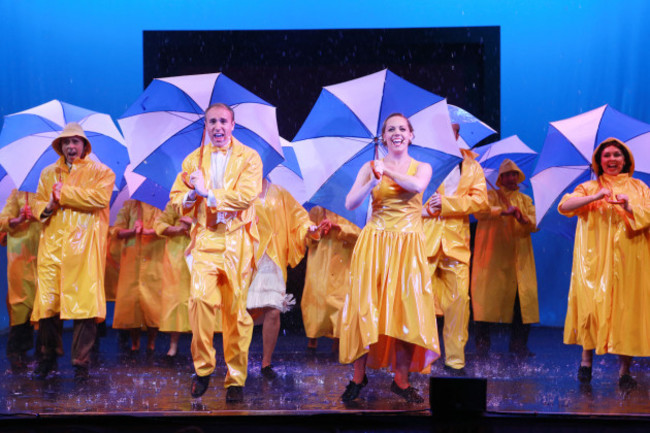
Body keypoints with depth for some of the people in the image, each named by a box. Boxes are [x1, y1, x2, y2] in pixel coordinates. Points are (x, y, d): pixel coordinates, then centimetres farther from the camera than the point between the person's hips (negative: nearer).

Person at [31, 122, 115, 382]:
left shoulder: (99, 172, 8)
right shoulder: (48, 173, 21)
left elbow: (100, 197, -11)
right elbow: (38, 203, 21)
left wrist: (64, 194, -8)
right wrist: (47, 207, -3)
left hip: (83, 244, -3)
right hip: (52, 243, 4)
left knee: (84, 300, -8)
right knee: (47, 300, 1)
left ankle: (81, 362, 0)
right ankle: (48, 356, 18)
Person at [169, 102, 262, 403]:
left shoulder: (249, 158, 4)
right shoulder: (193, 160, 15)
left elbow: (246, 195, -11)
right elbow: (176, 197, 15)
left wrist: (207, 192, -12)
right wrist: (192, 195, -7)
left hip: (237, 242, -1)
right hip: (205, 239, 2)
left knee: (236, 310, 2)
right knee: (200, 298, -20)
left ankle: (235, 379, 14)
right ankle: (202, 368, -3)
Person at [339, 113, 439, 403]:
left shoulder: (422, 167, 9)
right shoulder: (370, 167, 7)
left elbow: (417, 185, -16)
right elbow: (350, 204, -5)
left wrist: (387, 170, -12)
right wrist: (373, 180, -18)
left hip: (408, 246, 1)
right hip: (374, 243, 0)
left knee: (406, 309, -3)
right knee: (368, 307, -4)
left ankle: (401, 379, 6)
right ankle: (359, 376, 5)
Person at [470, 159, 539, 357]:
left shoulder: (526, 200, 19)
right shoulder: (491, 195, 9)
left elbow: (532, 225, 5)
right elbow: (480, 211, -12)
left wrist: (522, 218, -17)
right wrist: (504, 211, -26)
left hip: (519, 257, 3)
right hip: (493, 255, -3)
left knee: (523, 297, -4)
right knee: (487, 295, -7)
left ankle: (519, 343, 4)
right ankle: (482, 342, 1)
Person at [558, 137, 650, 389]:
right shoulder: (589, 188, 12)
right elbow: (564, 207, -5)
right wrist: (595, 197, -17)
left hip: (627, 260, 1)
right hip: (595, 260, -1)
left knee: (626, 308, -4)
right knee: (591, 303, -11)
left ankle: (624, 369, 2)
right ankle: (587, 357, 2)